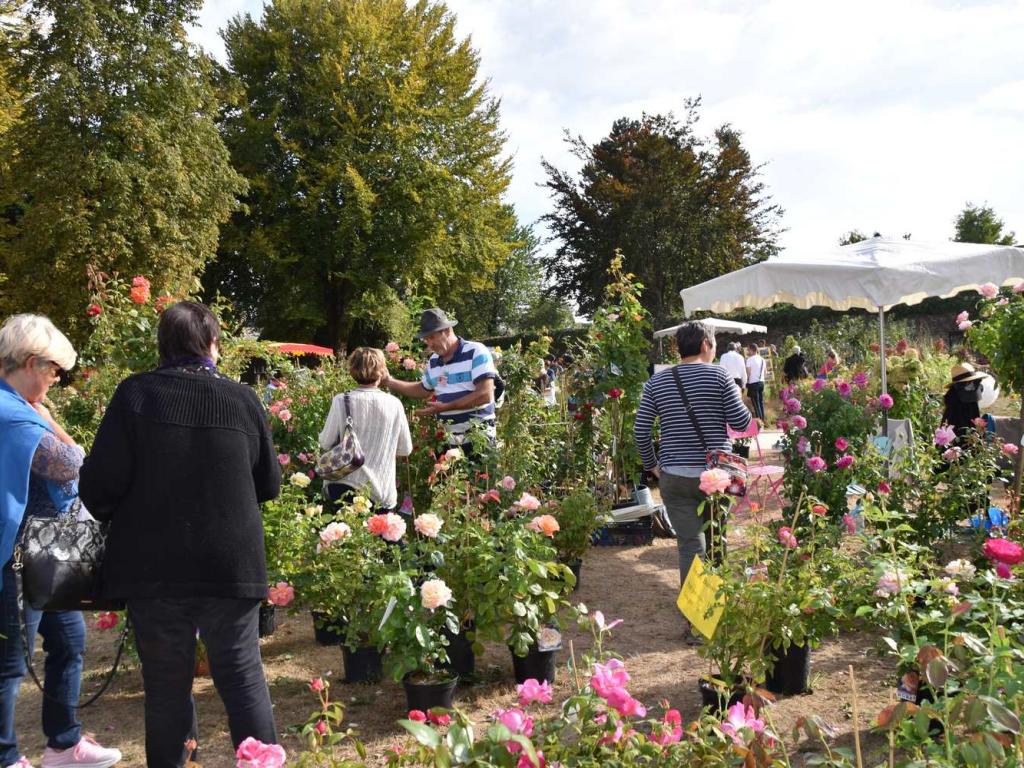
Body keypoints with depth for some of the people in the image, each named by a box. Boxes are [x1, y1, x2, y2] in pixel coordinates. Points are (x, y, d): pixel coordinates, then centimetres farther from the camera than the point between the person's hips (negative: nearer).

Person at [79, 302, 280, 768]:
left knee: (166, 681, 13)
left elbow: (98, 487, -10)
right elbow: (269, 485, 7)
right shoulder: (243, 399, -1)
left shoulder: (135, 394, -7)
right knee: (242, 675, 10)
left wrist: (121, 519, 11)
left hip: (152, 566, 0)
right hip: (231, 564, 1)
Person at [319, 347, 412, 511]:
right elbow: (406, 449, 6)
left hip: (342, 487, 0)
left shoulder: (341, 401, -6)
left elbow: (325, 443, 3)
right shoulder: (394, 404, -3)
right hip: (381, 494, 0)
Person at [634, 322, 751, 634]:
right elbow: (741, 423, -4)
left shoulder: (657, 381, 4)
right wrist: (742, 403, 17)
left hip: (674, 476, 1)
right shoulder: (719, 375, -3)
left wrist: (652, 465, 15)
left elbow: (641, 430, 2)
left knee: (690, 545, 4)